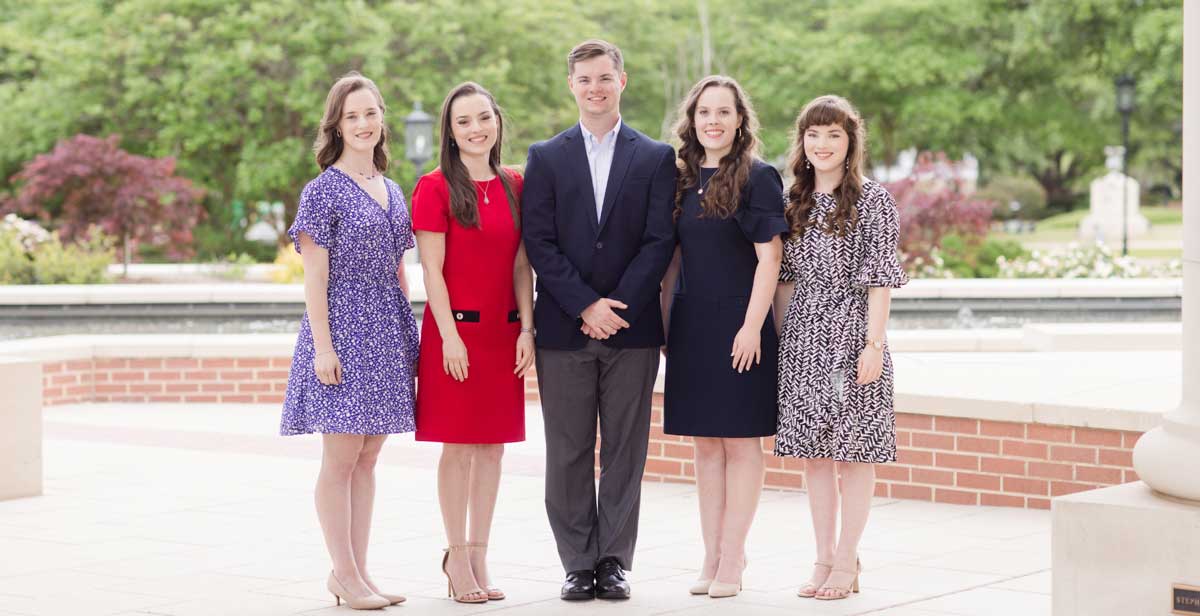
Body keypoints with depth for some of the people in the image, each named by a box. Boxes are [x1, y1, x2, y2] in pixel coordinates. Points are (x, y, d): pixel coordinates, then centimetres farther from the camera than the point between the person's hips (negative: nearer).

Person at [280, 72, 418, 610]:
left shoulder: (392, 191, 14)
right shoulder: (324, 190, -6)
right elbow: (315, 276, -9)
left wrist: (409, 335, 13)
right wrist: (323, 346, -15)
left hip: (387, 334, 7)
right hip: (343, 329, -7)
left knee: (367, 458, 9)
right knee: (340, 458, -2)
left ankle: (356, 572, 14)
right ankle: (345, 574, 3)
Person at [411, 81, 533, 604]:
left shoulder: (514, 187, 9)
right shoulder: (435, 188, -5)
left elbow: (521, 266, 9)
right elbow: (432, 270, -8)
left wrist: (526, 329, 1)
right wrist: (450, 336, -14)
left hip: (504, 332, 5)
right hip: (455, 329, -5)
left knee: (492, 445, 7)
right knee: (457, 446, -1)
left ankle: (479, 556, 15)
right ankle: (457, 557, 8)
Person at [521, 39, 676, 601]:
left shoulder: (656, 158, 7)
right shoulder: (545, 158, 8)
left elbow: (660, 241, 0)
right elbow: (539, 243, 0)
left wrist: (616, 307, -11)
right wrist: (586, 306, -11)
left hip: (631, 325, 0)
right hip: (563, 328, 0)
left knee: (625, 451, 3)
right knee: (568, 454, 2)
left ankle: (614, 562, 9)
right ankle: (579, 565, 9)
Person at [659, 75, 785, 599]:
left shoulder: (757, 178, -6)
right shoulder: (683, 181, 11)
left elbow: (769, 258, -10)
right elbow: (673, 260, 14)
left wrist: (752, 326, -17)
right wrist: (663, 323, 9)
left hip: (739, 324, -6)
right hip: (691, 325, 6)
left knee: (740, 441, 0)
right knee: (705, 443, 8)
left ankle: (731, 556, 4)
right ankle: (713, 553, 14)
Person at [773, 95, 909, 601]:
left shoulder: (872, 200, -4)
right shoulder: (793, 203, 12)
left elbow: (880, 278, -8)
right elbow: (785, 278, 14)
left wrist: (873, 342, -14)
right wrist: (778, 338, 9)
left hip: (850, 332, -5)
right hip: (802, 336, 5)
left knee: (852, 450, -1)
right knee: (812, 451, 7)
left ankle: (847, 563, 7)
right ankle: (825, 559, 15)